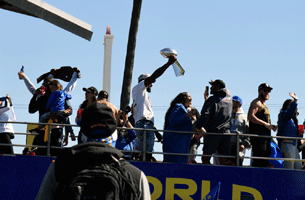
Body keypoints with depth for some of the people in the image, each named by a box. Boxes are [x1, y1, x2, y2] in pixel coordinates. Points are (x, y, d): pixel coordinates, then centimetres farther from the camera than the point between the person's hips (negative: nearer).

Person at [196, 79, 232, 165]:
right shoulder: (229, 98, 11)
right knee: (223, 160, 4)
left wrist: (198, 127, -5)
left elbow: (205, 115, -16)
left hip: (213, 132, -5)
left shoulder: (212, 99, -5)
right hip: (226, 132, 6)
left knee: (205, 158, -3)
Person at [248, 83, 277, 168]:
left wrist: (270, 126, 12)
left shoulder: (264, 105, 25)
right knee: (259, 160, -16)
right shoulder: (256, 102, -5)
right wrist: (265, 124, -20)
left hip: (265, 135, 10)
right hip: (258, 135, -10)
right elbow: (250, 117, -20)